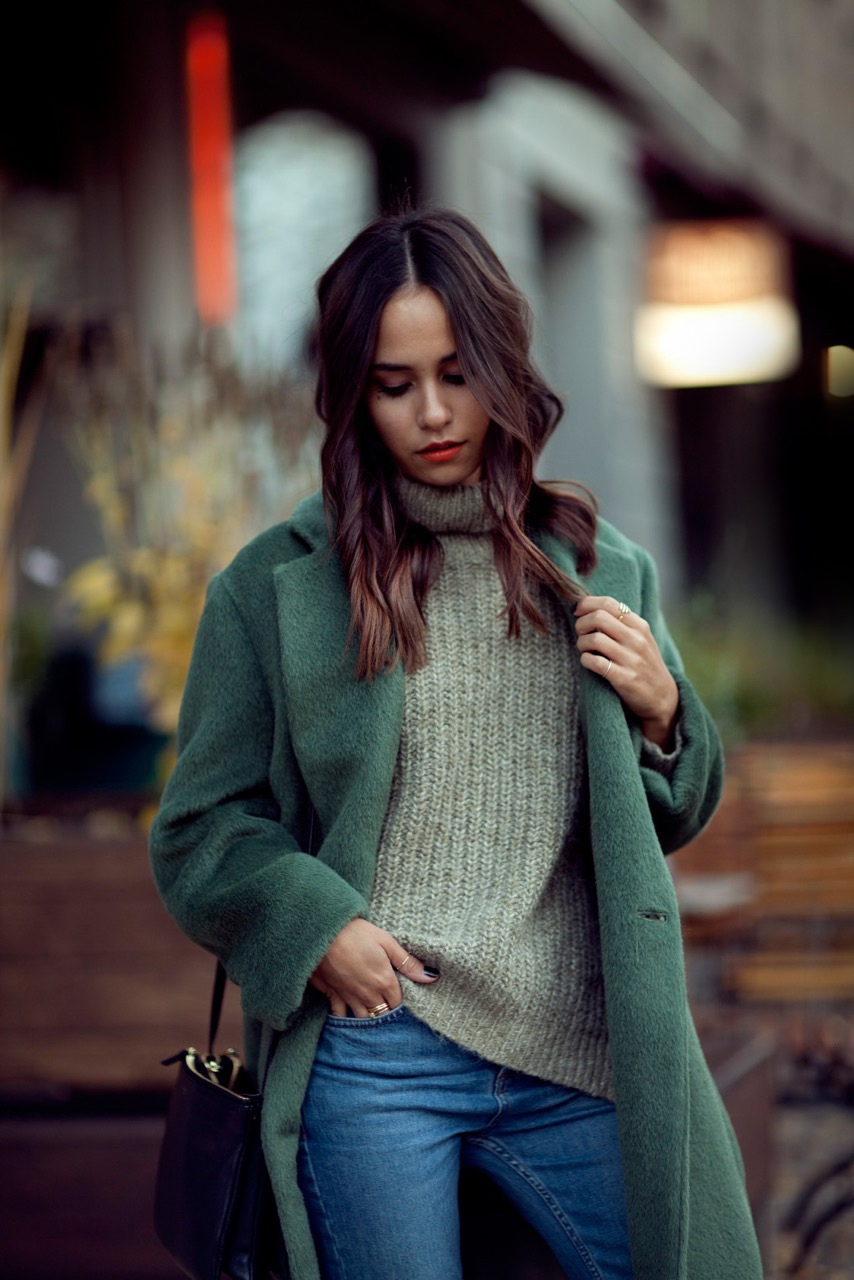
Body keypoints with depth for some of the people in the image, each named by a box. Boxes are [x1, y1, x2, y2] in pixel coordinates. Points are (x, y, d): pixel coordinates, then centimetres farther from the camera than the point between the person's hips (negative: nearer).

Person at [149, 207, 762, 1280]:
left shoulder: (602, 570, 10)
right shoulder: (275, 585, 1)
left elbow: (675, 816, 18)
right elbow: (201, 830, 4)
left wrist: (658, 709, -2)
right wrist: (317, 926, -12)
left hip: (579, 1056, 3)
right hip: (370, 1060, -3)